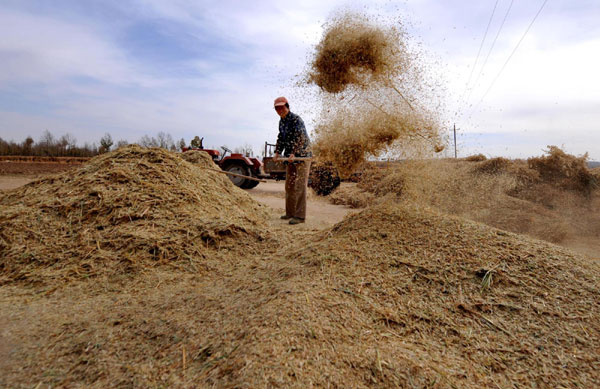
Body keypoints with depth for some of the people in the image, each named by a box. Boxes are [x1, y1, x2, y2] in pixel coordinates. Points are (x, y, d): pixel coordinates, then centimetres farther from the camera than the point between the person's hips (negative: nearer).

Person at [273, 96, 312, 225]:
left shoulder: (296, 119, -14)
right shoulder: (281, 121, 14)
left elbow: (300, 138, -23)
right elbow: (281, 138, 19)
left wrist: (293, 154, -29)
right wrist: (278, 152, 6)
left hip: (302, 156, -9)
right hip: (290, 157, 9)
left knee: (299, 186, -10)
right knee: (289, 185, 13)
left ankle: (300, 215, -5)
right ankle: (290, 212, 24)